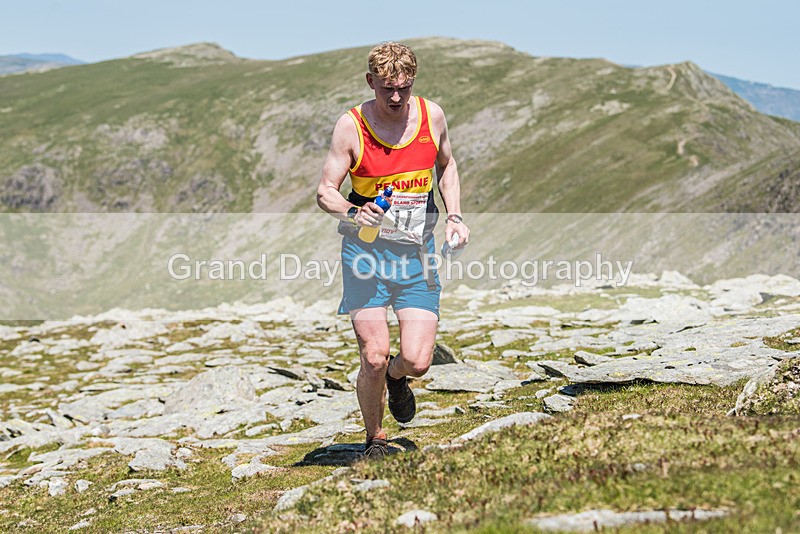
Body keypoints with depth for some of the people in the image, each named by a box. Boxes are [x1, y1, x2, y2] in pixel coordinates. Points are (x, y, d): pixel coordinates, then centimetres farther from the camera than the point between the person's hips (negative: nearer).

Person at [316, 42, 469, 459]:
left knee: (417, 360, -8)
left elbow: (447, 166, 21)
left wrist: (454, 215, 8)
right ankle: (374, 439, 17)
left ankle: (396, 378, 32)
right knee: (374, 357, -10)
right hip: (366, 251, -2)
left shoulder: (431, 115, 2)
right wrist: (353, 213, -25)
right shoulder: (351, 126, -6)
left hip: (417, 251, 2)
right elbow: (325, 191, -4)